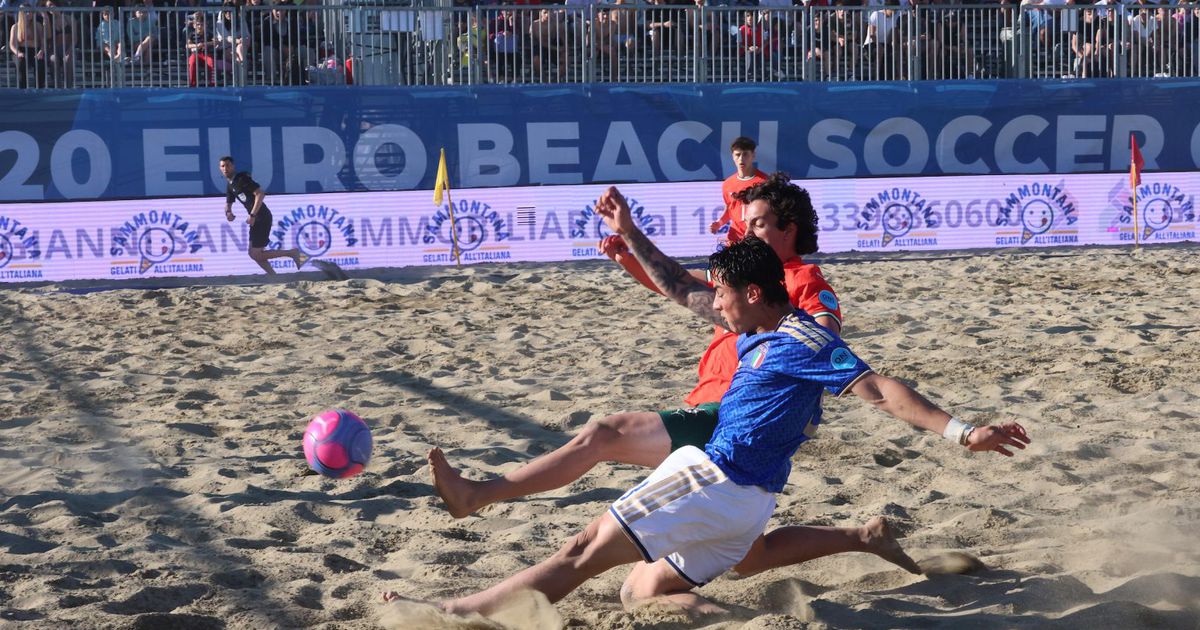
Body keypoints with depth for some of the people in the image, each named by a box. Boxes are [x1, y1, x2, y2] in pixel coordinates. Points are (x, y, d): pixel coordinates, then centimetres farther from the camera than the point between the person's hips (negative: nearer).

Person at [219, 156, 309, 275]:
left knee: (256, 255, -11)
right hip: (256, 219, 10)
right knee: (254, 254, 12)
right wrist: (228, 212, 1)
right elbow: (228, 204, 26)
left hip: (262, 218, -10)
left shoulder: (242, 179, -11)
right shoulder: (230, 186, 17)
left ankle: (292, 253, -6)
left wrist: (252, 215, -23)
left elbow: (260, 193, -20)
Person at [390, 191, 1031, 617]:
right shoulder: (758, 328, 16)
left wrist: (962, 432, -25)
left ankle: (448, 613, -6)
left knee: (584, 551, -8)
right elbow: (684, 289, 29)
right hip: (740, 503, 10)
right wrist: (631, 235, 32)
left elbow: (880, 389, -17)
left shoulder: (800, 339, -12)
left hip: (714, 481, -10)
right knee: (640, 593, 13)